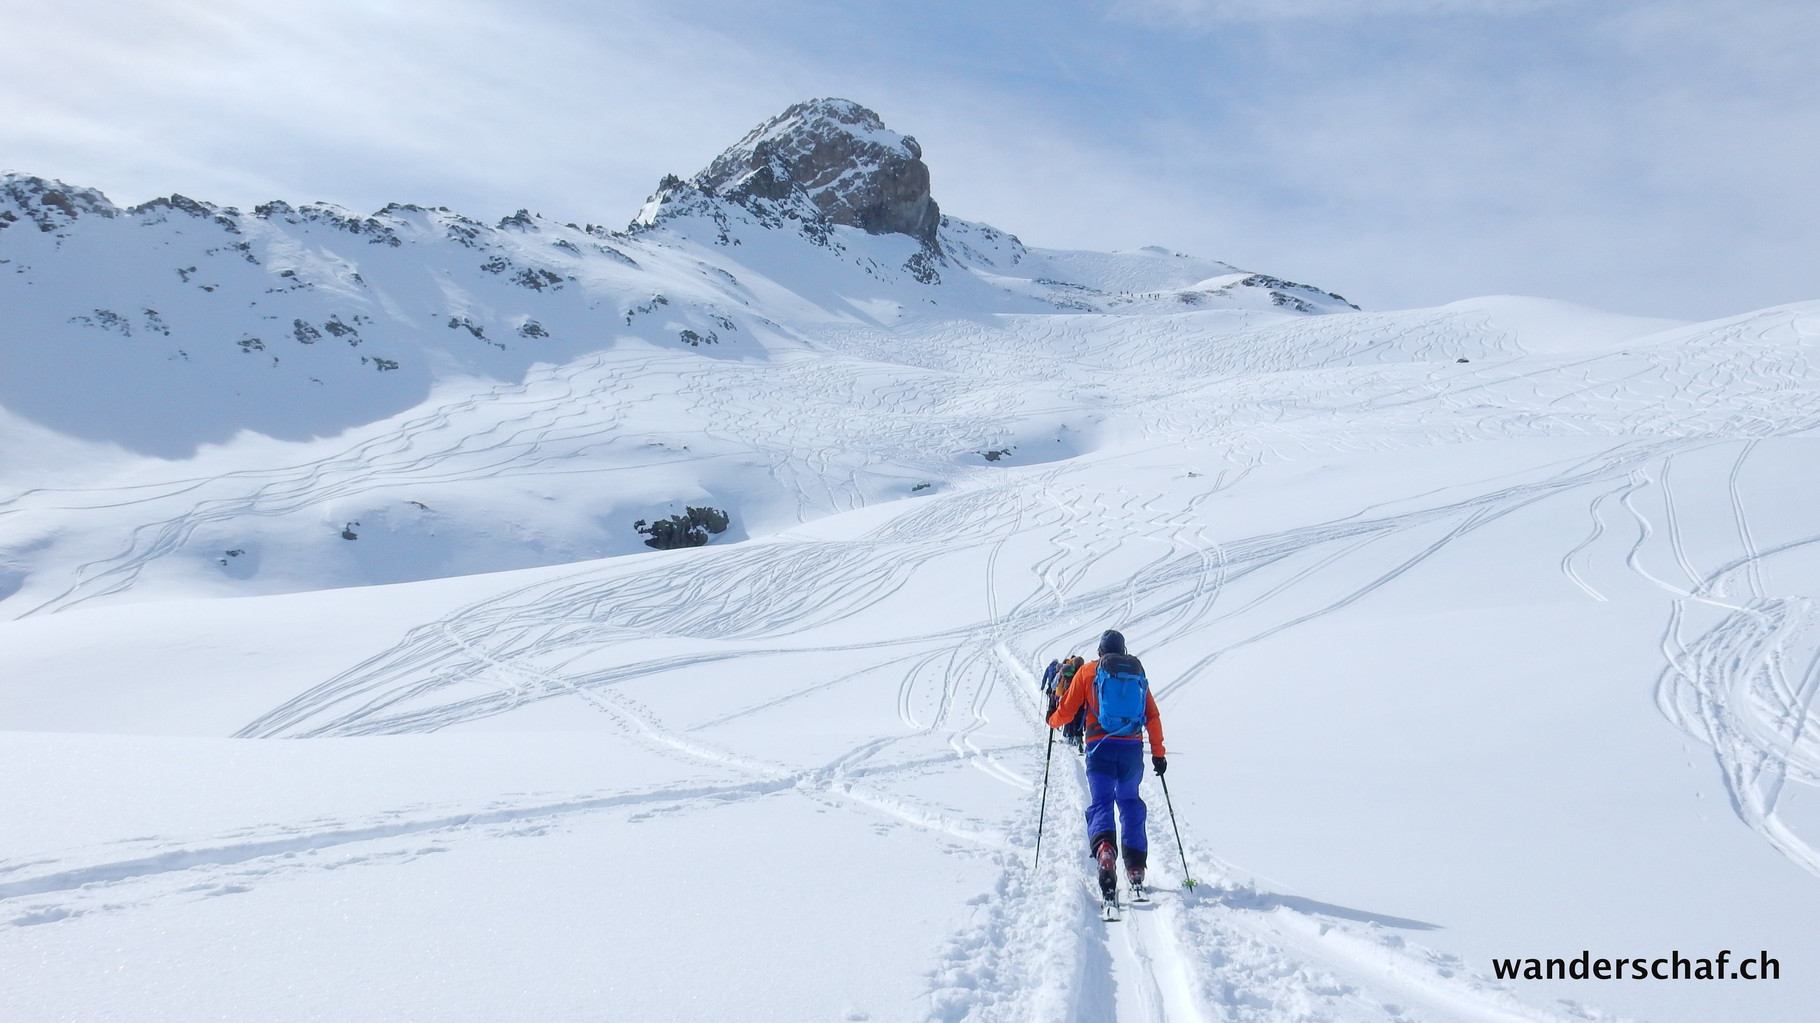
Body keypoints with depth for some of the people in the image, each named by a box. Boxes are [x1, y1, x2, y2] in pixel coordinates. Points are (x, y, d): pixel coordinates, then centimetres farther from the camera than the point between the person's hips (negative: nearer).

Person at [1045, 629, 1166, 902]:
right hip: (1133, 748, 3)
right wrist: (1158, 753, 15)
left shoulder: (1088, 671, 6)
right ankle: (1136, 870, 17)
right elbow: (1153, 718, 10)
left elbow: (1066, 712, 5)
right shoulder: (1137, 672, 13)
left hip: (1101, 747, -2)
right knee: (1130, 803, 19)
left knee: (1101, 803, -3)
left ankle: (1105, 850, -34)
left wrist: (1052, 721, 27)